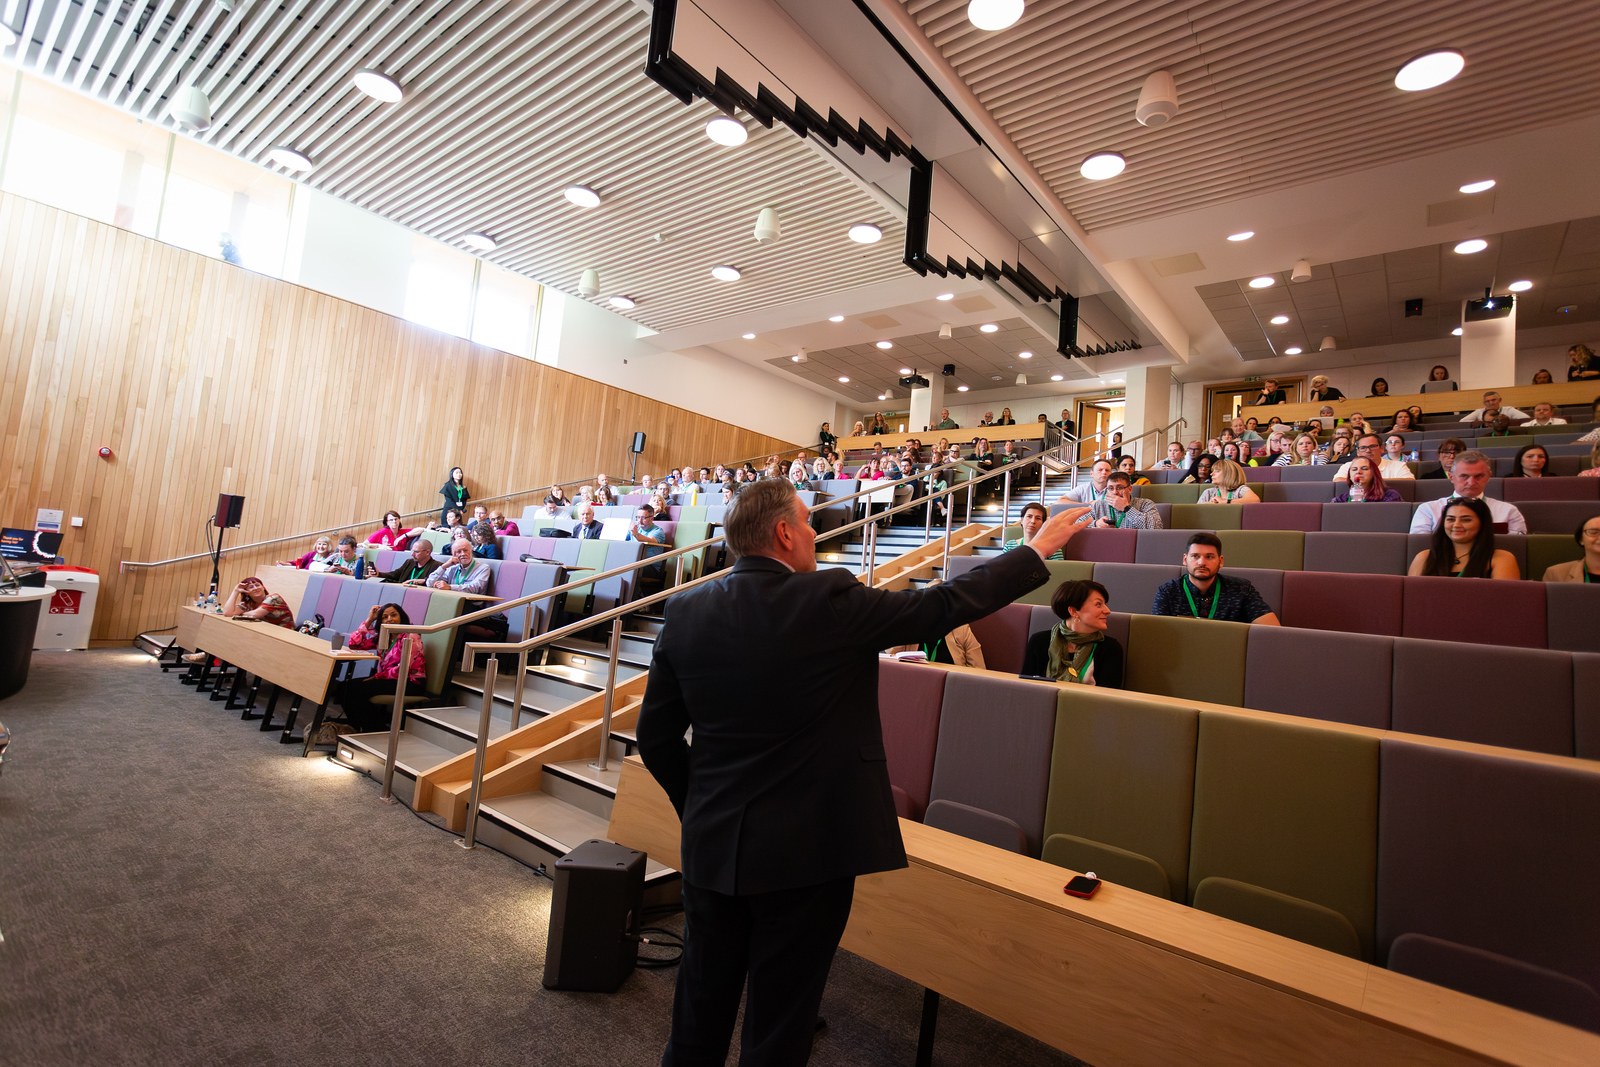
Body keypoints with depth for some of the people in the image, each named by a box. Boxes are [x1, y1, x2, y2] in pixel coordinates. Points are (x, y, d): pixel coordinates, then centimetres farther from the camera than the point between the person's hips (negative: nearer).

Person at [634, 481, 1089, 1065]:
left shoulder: (684, 612, -5)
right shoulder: (830, 599, -19)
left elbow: (656, 737, 1)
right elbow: (943, 605, -10)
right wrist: (1039, 548, 4)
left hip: (711, 847, 5)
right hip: (807, 849, -4)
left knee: (701, 1007, 24)